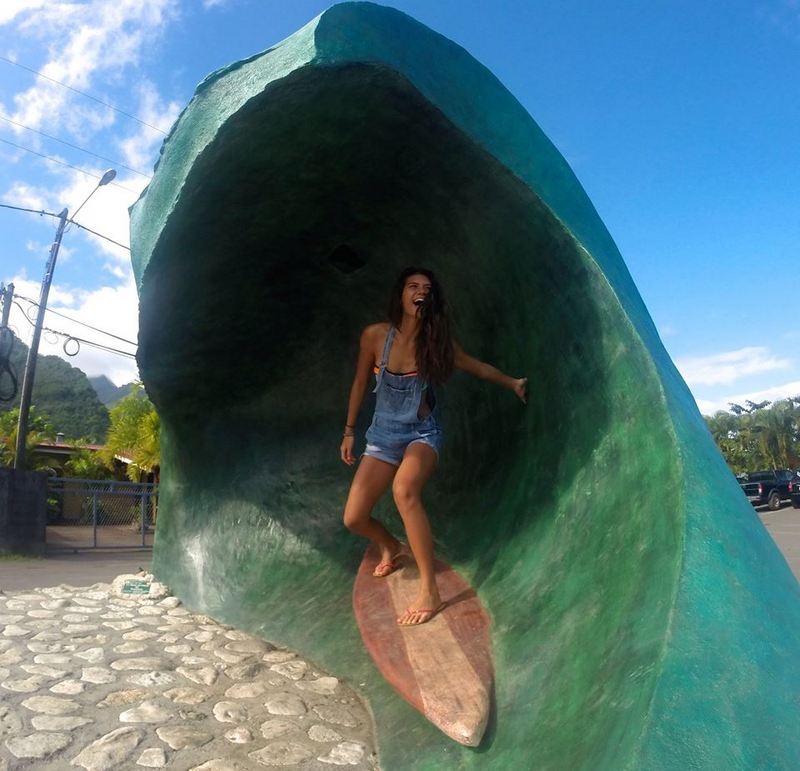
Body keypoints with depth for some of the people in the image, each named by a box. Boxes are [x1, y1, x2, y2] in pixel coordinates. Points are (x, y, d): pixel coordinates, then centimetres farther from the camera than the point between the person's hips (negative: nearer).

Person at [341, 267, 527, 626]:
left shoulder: (436, 341, -8)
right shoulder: (375, 336, -9)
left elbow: (477, 367, 9)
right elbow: (360, 384, 4)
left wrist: (513, 383, 17)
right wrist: (349, 431, 9)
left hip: (422, 434, -2)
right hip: (383, 435, 2)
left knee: (404, 489, -35)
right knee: (353, 518, -4)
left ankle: (430, 592, -25)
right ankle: (391, 547, 34)